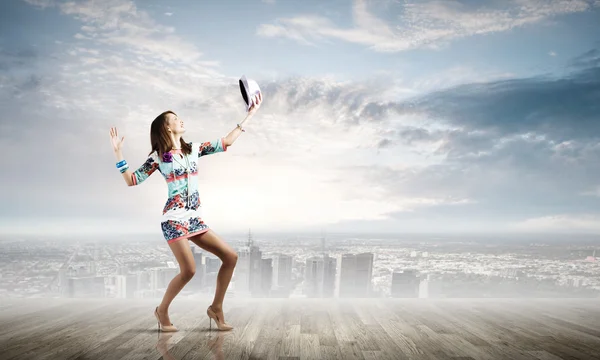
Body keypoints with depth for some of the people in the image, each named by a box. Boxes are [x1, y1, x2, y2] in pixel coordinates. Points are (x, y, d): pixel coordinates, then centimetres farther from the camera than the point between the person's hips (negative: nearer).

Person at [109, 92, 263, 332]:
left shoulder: (194, 149, 12)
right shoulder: (158, 157, -1)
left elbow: (226, 142, 12)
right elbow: (132, 180, -1)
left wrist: (249, 115, 10)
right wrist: (118, 152, -9)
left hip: (195, 219, 6)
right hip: (174, 219, -6)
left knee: (230, 257, -3)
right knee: (188, 270, -16)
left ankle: (216, 308, 10)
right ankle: (162, 310, 10)